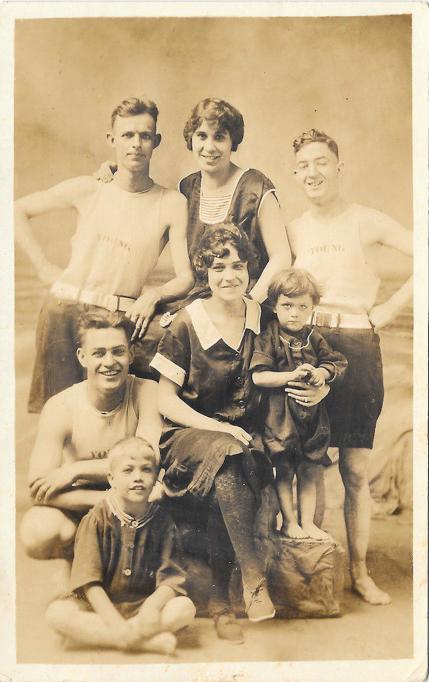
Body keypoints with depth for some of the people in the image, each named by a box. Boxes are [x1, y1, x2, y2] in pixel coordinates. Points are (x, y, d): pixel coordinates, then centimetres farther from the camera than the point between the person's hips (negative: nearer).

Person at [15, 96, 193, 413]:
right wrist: (44, 267, 4)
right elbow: (17, 210, 10)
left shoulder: (172, 204, -3)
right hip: (65, 311, 1)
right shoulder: (88, 190, 0)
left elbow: (186, 278, -5)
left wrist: (153, 295, -24)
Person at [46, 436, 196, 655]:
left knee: (185, 607, -24)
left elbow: (171, 578, -6)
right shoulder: (97, 519, -5)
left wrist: (152, 606, -27)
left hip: (144, 606, 1)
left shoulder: (162, 521, 0)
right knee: (57, 612, -29)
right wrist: (114, 620, -24)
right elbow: (89, 581, -12)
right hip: (100, 607, 0)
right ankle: (149, 641, -31)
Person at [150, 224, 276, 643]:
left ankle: (219, 598, -14)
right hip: (191, 432, -3)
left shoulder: (260, 317, 5)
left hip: (242, 432, 3)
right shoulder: (186, 324, -6)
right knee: (226, 460, -36)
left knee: (226, 485, -30)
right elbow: (166, 401, -5)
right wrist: (217, 428, -17)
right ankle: (253, 576, -27)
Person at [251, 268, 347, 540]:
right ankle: (289, 522, 21)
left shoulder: (314, 338, 6)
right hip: (281, 415, -4)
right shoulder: (268, 338, -8)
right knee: (284, 471, 6)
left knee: (309, 471, 11)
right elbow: (258, 376, -15)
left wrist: (323, 373, -11)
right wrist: (291, 375, -22)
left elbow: (337, 363, 10)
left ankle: (308, 522, 23)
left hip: (311, 414, 4)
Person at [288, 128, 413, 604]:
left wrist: (392, 307, -5)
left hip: (356, 347, -1)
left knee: (355, 467, 2)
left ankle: (360, 571, 13)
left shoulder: (365, 222, 3)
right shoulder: (292, 231, 11)